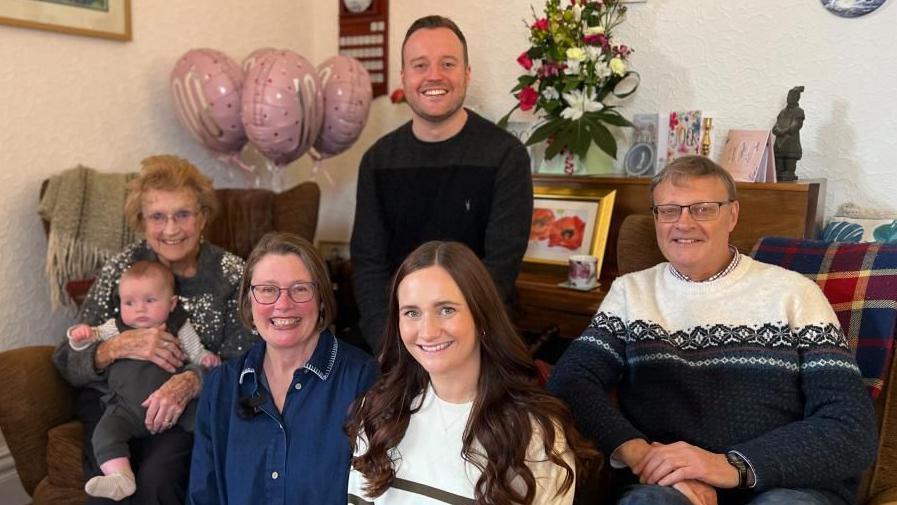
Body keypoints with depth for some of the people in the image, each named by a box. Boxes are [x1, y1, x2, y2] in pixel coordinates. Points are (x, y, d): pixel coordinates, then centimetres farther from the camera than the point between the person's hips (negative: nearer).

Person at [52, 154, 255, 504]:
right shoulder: (121, 269, -2)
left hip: (195, 406, -1)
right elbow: (67, 362, -1)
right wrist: (119, 347, -22)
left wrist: (191, 382, -26)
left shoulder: (231, 274, -6)